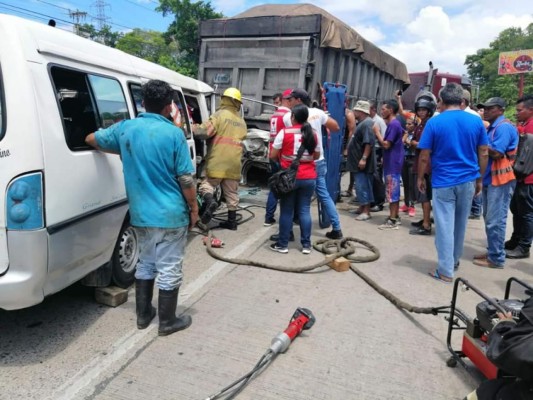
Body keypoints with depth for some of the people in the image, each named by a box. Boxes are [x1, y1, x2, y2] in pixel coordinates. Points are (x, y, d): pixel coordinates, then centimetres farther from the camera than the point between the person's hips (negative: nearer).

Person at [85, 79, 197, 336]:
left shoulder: (125, 129, 2)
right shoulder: (173, 134, -13)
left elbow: (92, 140, 21)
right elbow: (185, 179, -12)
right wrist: (194, 208, 1)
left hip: (140, 213, 5)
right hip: (170, 214, -5)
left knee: (145, 264, 21)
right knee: (169, 269, 7)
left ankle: (143, 314, 32)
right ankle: (167, 321, 20)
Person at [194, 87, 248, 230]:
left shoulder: (220, 114, -5)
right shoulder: (241, 122, 16)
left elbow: (205, 132, -14)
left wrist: (194, 128, 2)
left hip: (217, 162, -5)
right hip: (234, 164, 5)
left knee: (207, 184, 9)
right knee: (232, 193, 12)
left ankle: (210, 202, -19)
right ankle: (232, 221, 17)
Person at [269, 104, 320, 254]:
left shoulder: (284, 132, -7)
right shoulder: (313, 134, 5)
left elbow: (273, 155, -5)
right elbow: (316, 155, 15)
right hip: (309, 177, 3)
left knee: (286, 211, 4)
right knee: (305, 210, 9)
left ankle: (282, 244, 11)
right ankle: (306, 245, 12)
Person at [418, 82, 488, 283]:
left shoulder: (434, 122, -9)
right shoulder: (476, 121, 0)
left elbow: (424, 156, -8)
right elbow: (484, 153, 4)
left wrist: (420, 177, 6)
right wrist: (480, 179, 14)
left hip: (443, 181, -4)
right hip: (467, 181, 4)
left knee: (445, 225, 1)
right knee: (460, 224, 18)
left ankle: (446, 271, 4)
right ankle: (455, 260, 35)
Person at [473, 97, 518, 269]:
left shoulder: (504, 127, -14)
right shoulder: (493, 127, 17)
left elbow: (496, 153, -21)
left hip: (500, 180, -10)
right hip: (490, 178, 10)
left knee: (495, 221, -6)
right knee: (490, 218, 15)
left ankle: (496, 258, 2)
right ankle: (492, 252, 25)